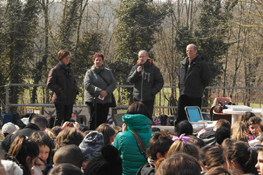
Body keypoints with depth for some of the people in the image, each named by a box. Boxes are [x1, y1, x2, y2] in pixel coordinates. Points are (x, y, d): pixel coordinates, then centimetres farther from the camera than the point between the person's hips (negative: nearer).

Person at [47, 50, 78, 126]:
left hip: (70, 100, 6)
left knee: (68, 118, 10)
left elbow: (74, 82, 26)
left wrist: (75, 90, 7)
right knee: (59, 118, -5)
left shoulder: (70, 70, 15)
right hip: (60, 100, -6)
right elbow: (50, 84, -11)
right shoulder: (55, 70, -6)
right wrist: (59, 90, -18)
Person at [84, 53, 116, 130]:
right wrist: (100, 91, -17)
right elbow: (87, 85, -9)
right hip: (93, 100, -3)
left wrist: (107, 92, -13)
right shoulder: (89, 72, 4)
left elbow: (113, 83, 6)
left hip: (106, 100, 3)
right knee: (93, 121, -6)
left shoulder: (108, 72, 13)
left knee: (103, 120, 4)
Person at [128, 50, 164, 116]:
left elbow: (160, 82, 2)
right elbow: (130, 80, 2)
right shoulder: (135, 67, 9)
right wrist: (137, 72, -14)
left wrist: (153, 92, -9)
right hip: (137, 98, 2)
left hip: (149, 99, -2)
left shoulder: (154, 68, 1)